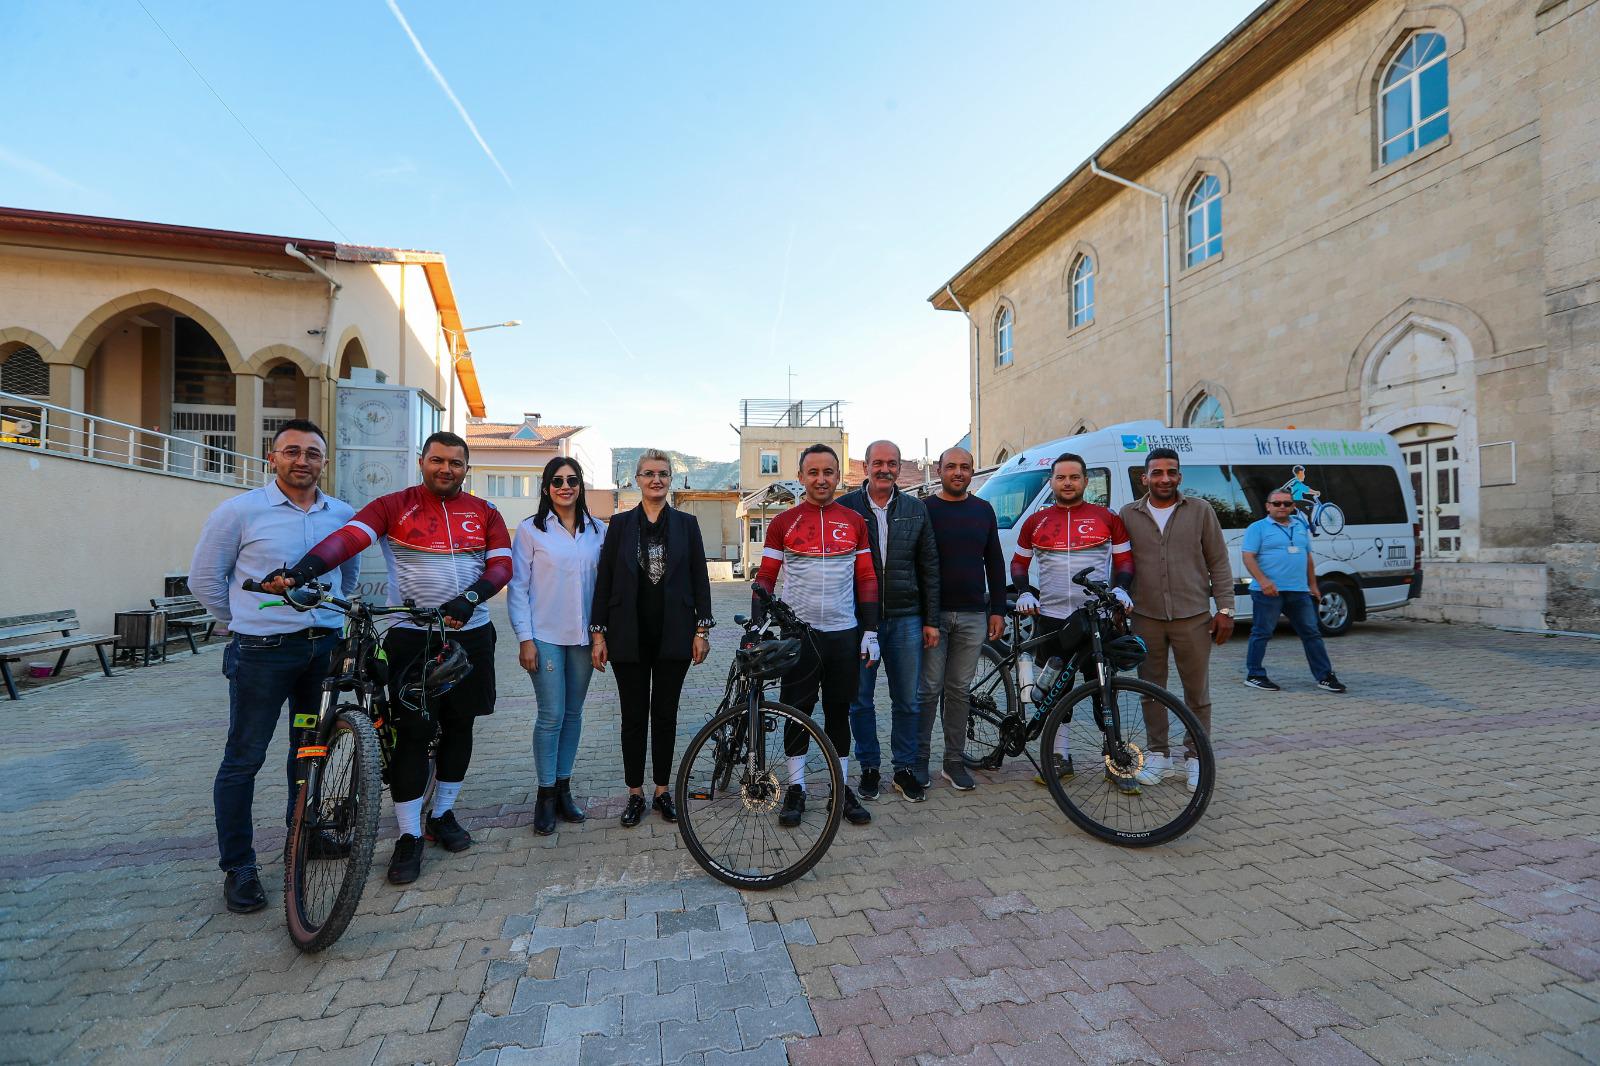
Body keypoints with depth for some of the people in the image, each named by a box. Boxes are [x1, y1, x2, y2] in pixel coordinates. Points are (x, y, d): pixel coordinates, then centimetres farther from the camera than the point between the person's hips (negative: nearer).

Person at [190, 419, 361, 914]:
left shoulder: (343, 515, 5)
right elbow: (204, 579, 3)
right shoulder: (239, 511, -5)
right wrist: (245, 623, 6)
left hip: (326, 647, 4)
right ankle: (238, 867, 18)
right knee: (244, 759, 4)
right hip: (262, 652, -3)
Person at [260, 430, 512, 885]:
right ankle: (409, 837, 12)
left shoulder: (485, 513, 6)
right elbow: (348, 538, -16)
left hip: (470, 635, 3)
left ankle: (442, 815, 30)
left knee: (458, 726, 11)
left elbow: (502, 564, -3)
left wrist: (468, 599, -20)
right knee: (412, 732, -2)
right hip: (412, 637, -2)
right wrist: (298, 572, -32)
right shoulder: (393, 506, 0)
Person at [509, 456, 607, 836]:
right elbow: (517, 587, -3)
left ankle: (563, 787, 26)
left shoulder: (598, 530, 6)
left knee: (573, 714, 11)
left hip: (583, 635, 3)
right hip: (546, 636, -3)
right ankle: (546, 795, 16)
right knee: (551, 715, -1)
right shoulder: (530, 530, -3)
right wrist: (524, 638, -8)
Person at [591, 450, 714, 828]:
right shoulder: (620, 524, 3)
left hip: (673, 635, 0)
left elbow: (700, 578, 2)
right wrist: (598, 633, -2)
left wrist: (702, 630, -3)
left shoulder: (686, 524, 3)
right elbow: (604, 580, 2)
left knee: (665, 715, 10)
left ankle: (662, 791, 25)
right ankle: (635, 794, 23)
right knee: (634, 716, 9)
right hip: (630, 636, 0)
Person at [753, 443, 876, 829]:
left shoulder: (855, 522, 6)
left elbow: (866, 579, 7)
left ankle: (842, 789, 24)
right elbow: (766, 577, 3)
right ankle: (796, 789, 21)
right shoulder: (783, 523, 0)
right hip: (798, 633, -1)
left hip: (844, 633, 2)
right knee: (796, 712, 6)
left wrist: (870, 631, 2)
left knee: (839, 712, 12)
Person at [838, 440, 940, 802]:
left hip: (905, 619, 2)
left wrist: (931, 620, 4)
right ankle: (869, 768, 27)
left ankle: (906, 770, 26)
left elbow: (929, 568, 8)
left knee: (908, 701, 9)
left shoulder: (916, 510, 6)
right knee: (860, 700, 10)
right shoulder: (846, 507, -1)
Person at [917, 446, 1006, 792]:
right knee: (929, 690, 2)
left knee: (959, 690, 10)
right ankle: (920, 759, 15)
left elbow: (995, 563, 13)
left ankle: (954, 761, 20)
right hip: (933, 614, -3)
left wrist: (998, 610, 7)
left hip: (973, 615, 3)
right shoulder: (924, 509, 0)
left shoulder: (983, 510, 11)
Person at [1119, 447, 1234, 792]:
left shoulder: (1200, 511, 3)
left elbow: (1218, 563, 4)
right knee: (1151, 689, 10)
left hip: (1193, 617, -1)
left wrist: (1225, 609, -1)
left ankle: (1194, 757, 22)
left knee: (1197, 691, 7)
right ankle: (1158, 754, 24)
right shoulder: (1129, 515, 5)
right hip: (1146, 618, 1)